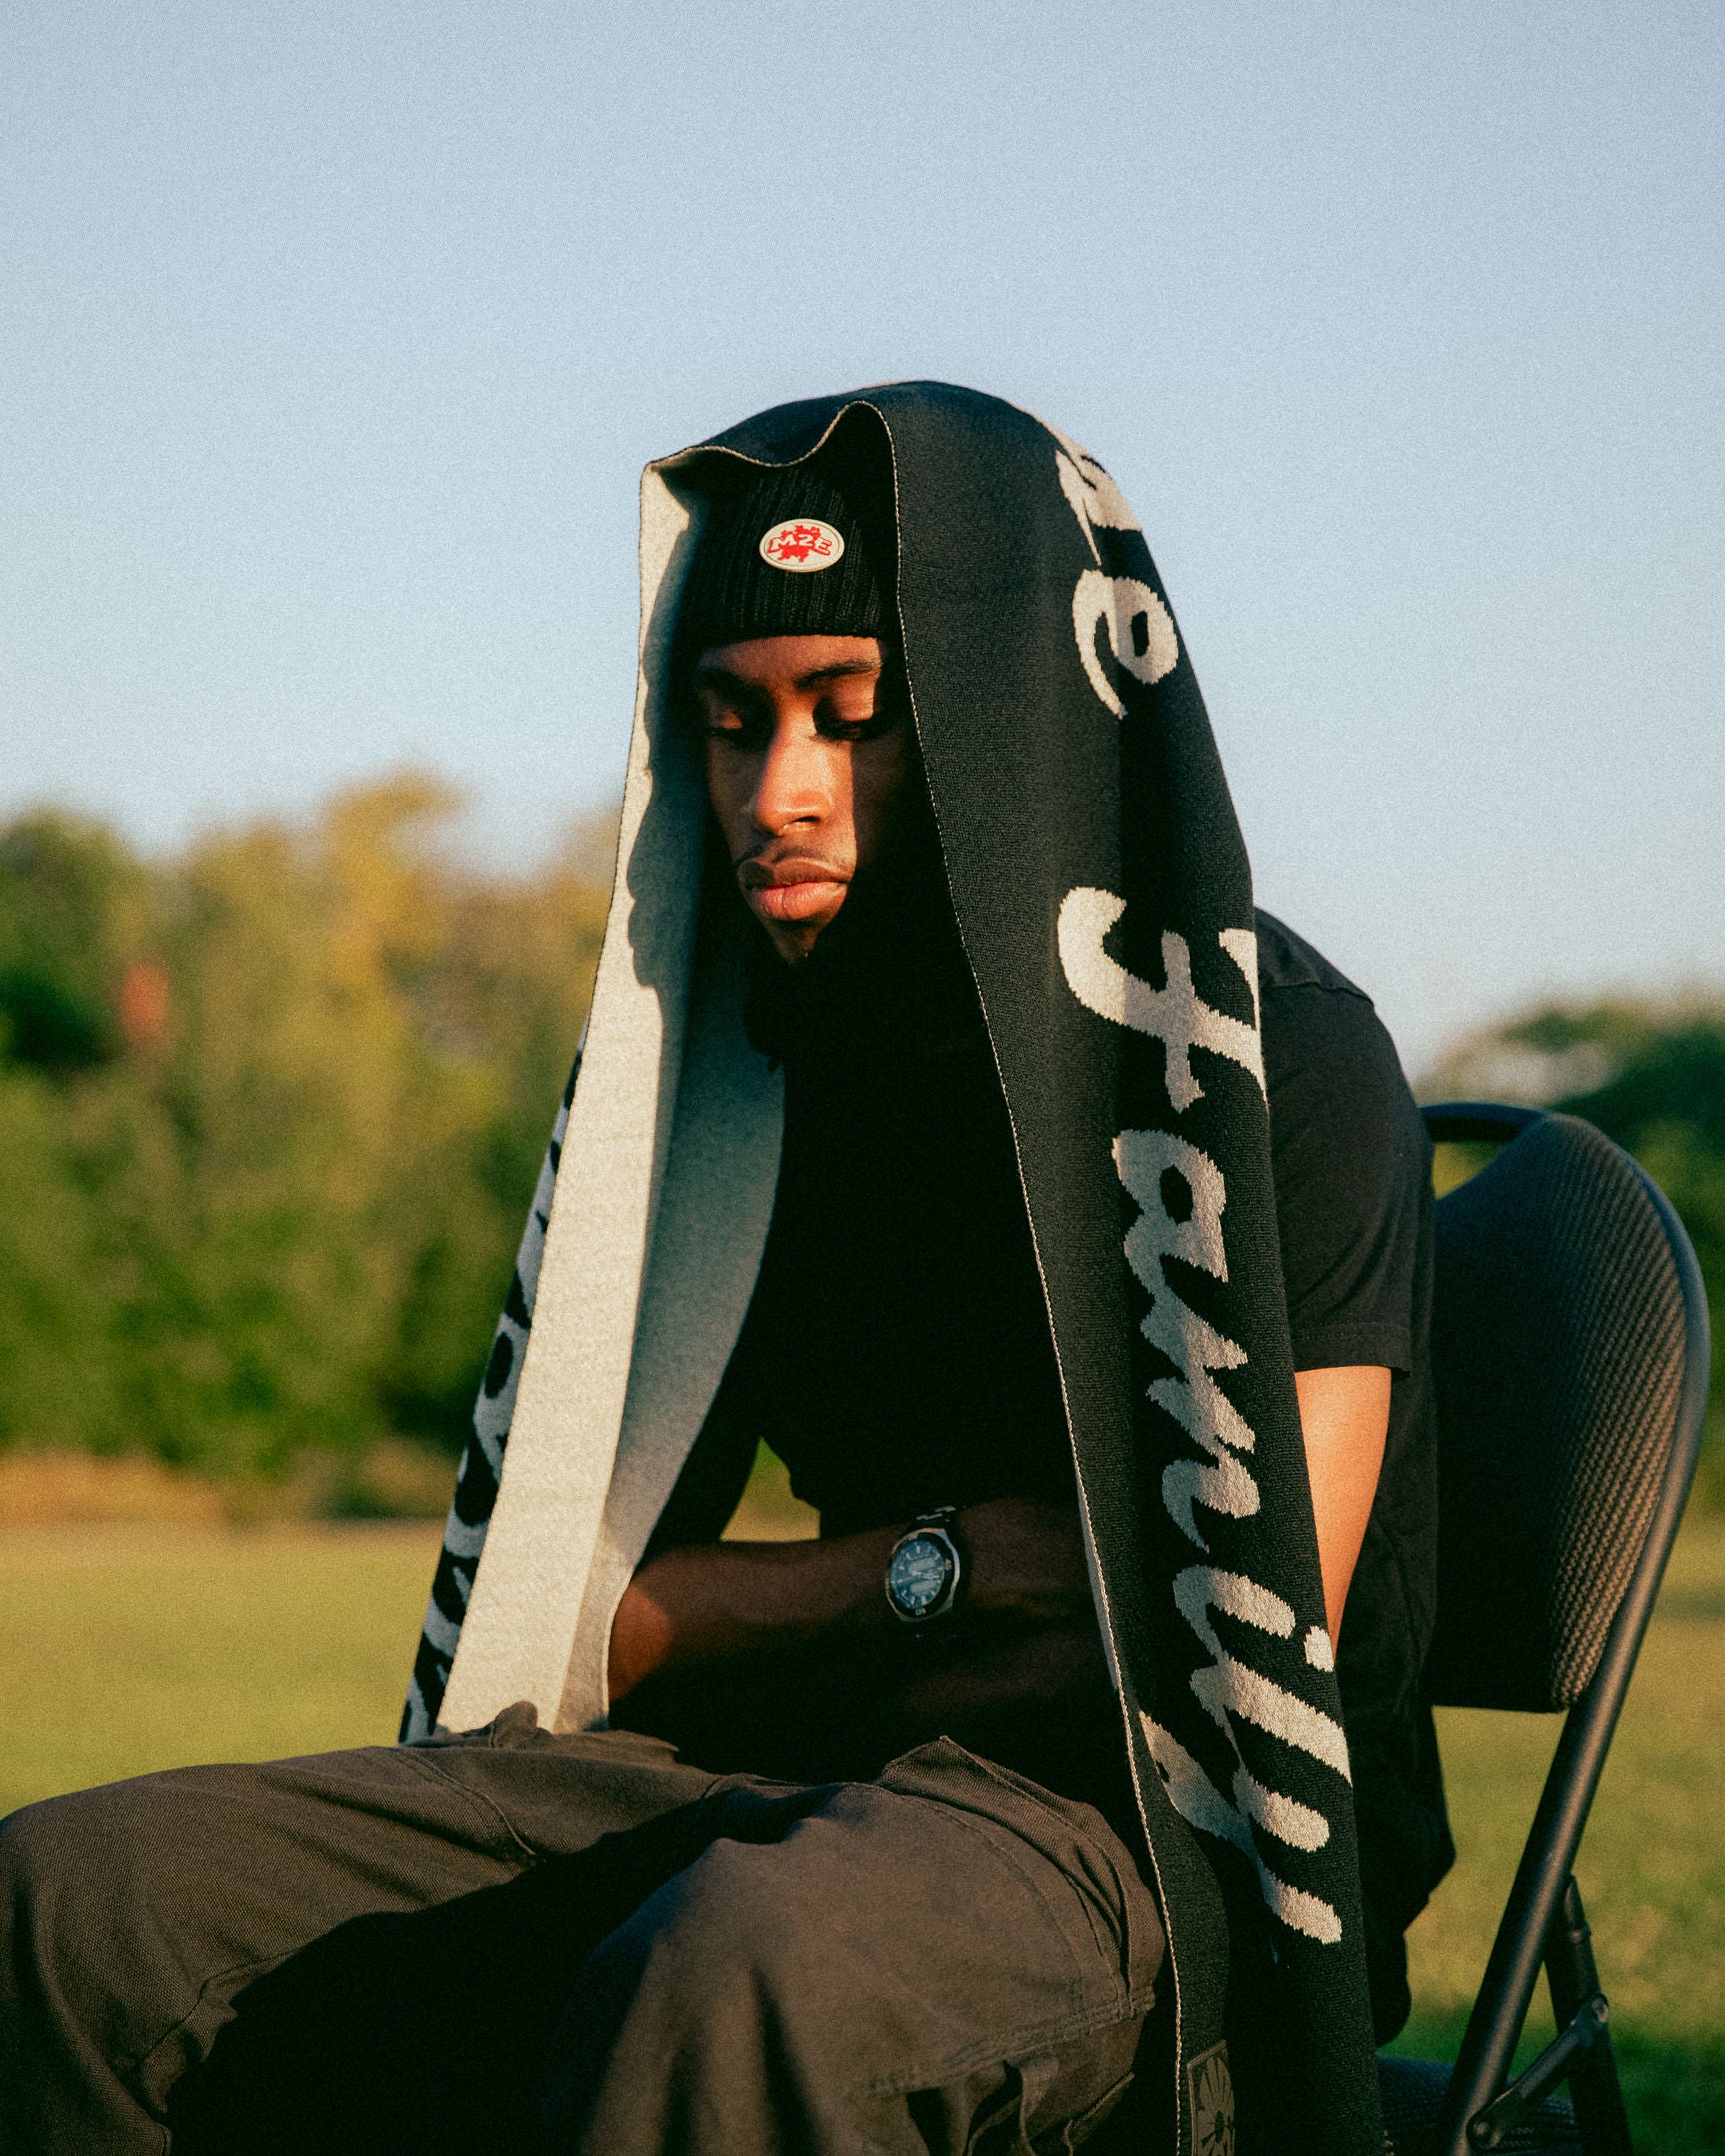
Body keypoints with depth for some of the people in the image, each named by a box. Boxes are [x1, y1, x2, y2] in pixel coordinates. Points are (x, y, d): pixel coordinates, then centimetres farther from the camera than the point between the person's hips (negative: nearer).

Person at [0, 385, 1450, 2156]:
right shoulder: (732, 1069, 10)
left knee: (733, 1980, -42)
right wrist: (937, 1565, -8)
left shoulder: (1274, 1063, -9)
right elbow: (576, 1615, 9)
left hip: (1163, 1840, -6)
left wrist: (730, 1664, -5)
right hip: (798, 1803, 6)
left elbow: (1247, 1683, -14)